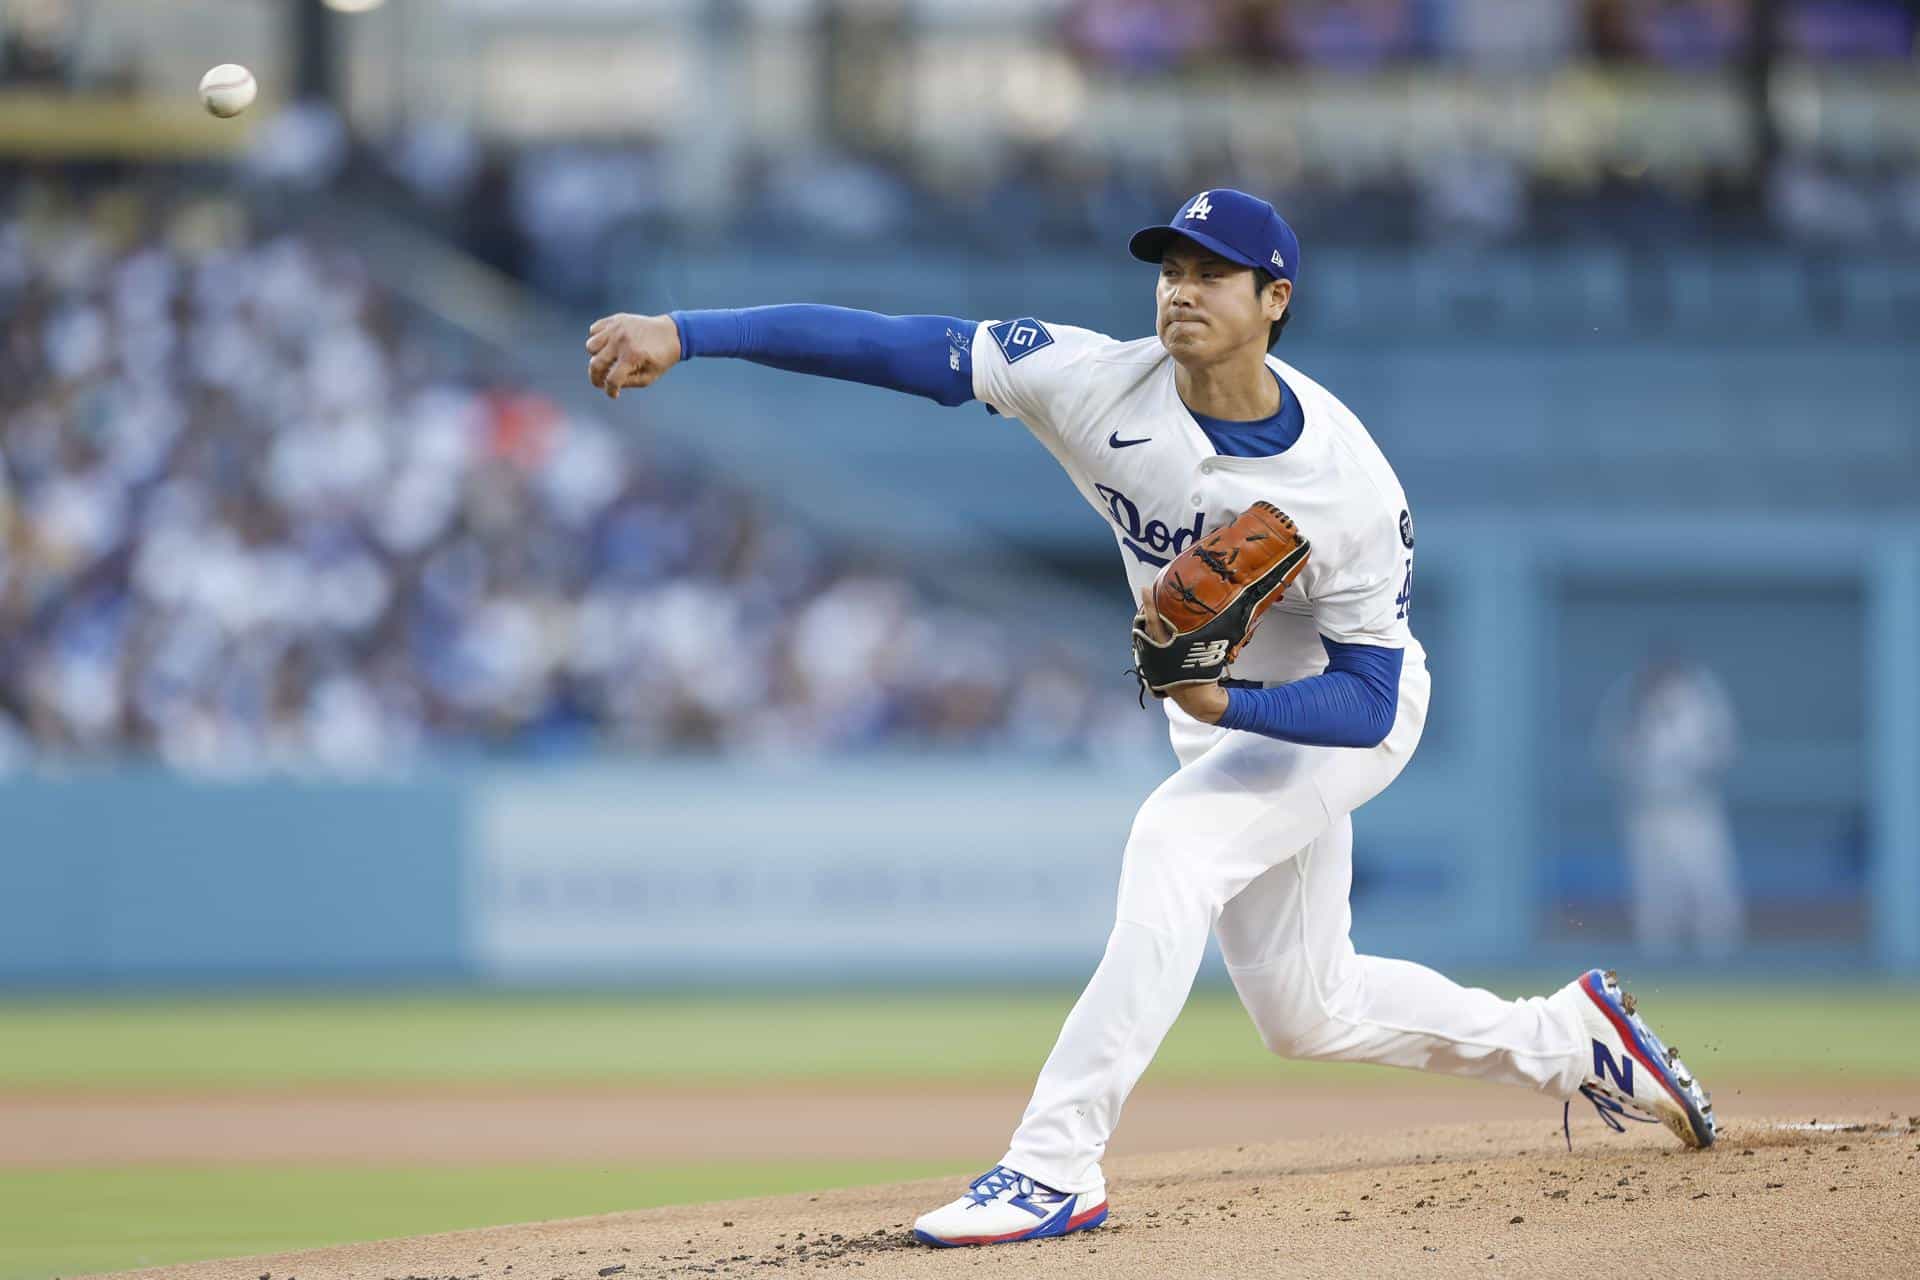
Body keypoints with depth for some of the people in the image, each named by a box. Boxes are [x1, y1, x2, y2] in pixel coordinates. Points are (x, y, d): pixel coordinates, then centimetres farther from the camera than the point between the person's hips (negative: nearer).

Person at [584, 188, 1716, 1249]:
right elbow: (892, 344, -28)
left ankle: (1057, 1166, -33)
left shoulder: (1352, 490, -31)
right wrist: (684, 333, -35)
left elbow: (1366, 703, -27)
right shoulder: (1100, 385, -22)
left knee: (1176, 840, -32)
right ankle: (1570, 1039, 37)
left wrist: (1228, 704, -45)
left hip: (1338, 711, -6)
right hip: (1219, 707, 6)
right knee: (1306, 1011, 15)